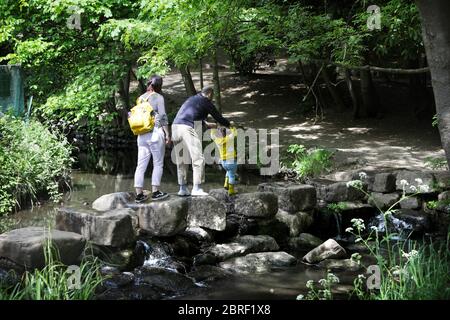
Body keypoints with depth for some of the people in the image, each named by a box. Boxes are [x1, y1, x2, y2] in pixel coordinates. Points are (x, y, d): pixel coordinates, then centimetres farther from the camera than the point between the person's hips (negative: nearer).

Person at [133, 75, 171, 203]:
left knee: (141, 164, 5)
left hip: (142, 135, 5)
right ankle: (155, 192, 3)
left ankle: (139, 193, 6)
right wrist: (167, 134, -4)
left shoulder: (141, 98, 14)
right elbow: (163, 116, -8)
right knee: (158, 164, 4)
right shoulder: (158, 97, -3)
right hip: (155, 133, -5)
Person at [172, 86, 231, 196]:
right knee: (198, 159, -4)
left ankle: (182, 188, 15)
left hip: (175, 126, 8)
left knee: (181, 160, 13)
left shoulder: (191, 99, 30)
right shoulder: (206, 102, 7)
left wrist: (206, 124, 53)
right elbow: (218, 117, 13)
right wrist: (229, 125, 31)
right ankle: (196, 188, -9)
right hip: (186, 128, -8)